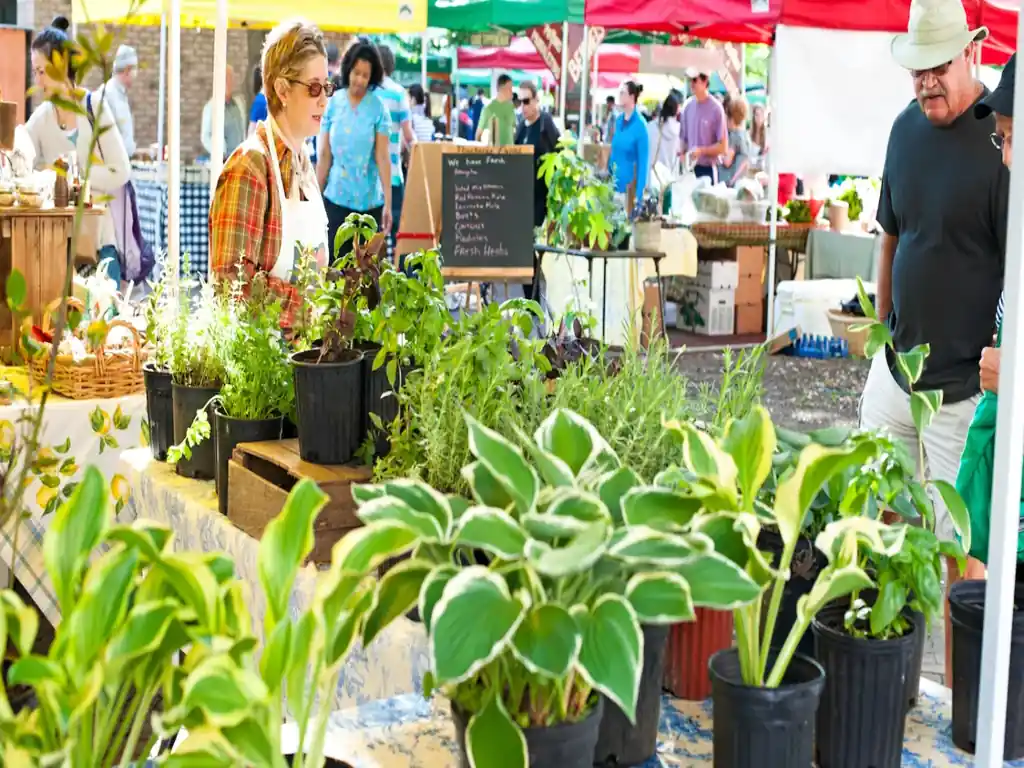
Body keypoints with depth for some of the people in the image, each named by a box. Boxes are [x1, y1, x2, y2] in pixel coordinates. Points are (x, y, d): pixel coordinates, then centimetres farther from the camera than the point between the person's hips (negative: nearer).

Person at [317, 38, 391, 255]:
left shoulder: (378, 107, -2)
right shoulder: (333, 103, 3)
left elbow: (383, 157, -6)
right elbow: (324, 155, 5)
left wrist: (388, 202, -11)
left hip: (369, 201, -1)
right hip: (336, 198, 1)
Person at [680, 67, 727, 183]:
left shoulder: (715, 108, -9)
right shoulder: (687, 106, 6)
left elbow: (722, 146, -8)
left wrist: (701, 150, -17)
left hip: (708, 170, -5)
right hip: (690, 169, 5)